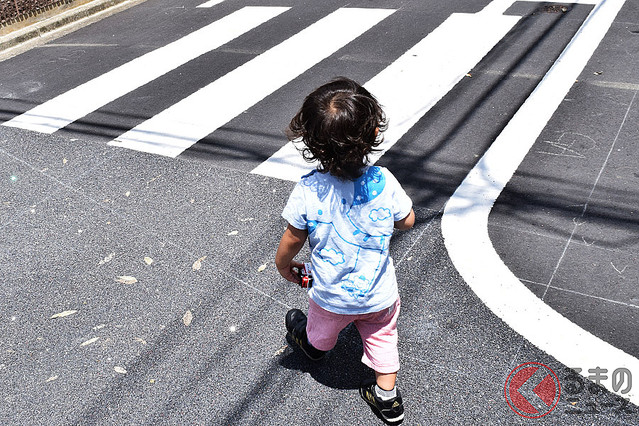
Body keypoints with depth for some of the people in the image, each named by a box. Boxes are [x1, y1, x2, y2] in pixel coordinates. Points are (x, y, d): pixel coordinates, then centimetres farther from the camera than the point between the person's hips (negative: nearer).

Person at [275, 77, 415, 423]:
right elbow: (407, 221, -6)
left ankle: (314, 344, 64)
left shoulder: (308, 190, -28)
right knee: (381, 337, 26)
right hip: (379, 294, 0)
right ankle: (387, 396, 40)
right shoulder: (383, 182, -23)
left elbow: (293, 238, -13)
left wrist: (283, 264, 8)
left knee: (322, 329, 33)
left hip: (331, 295, 0)